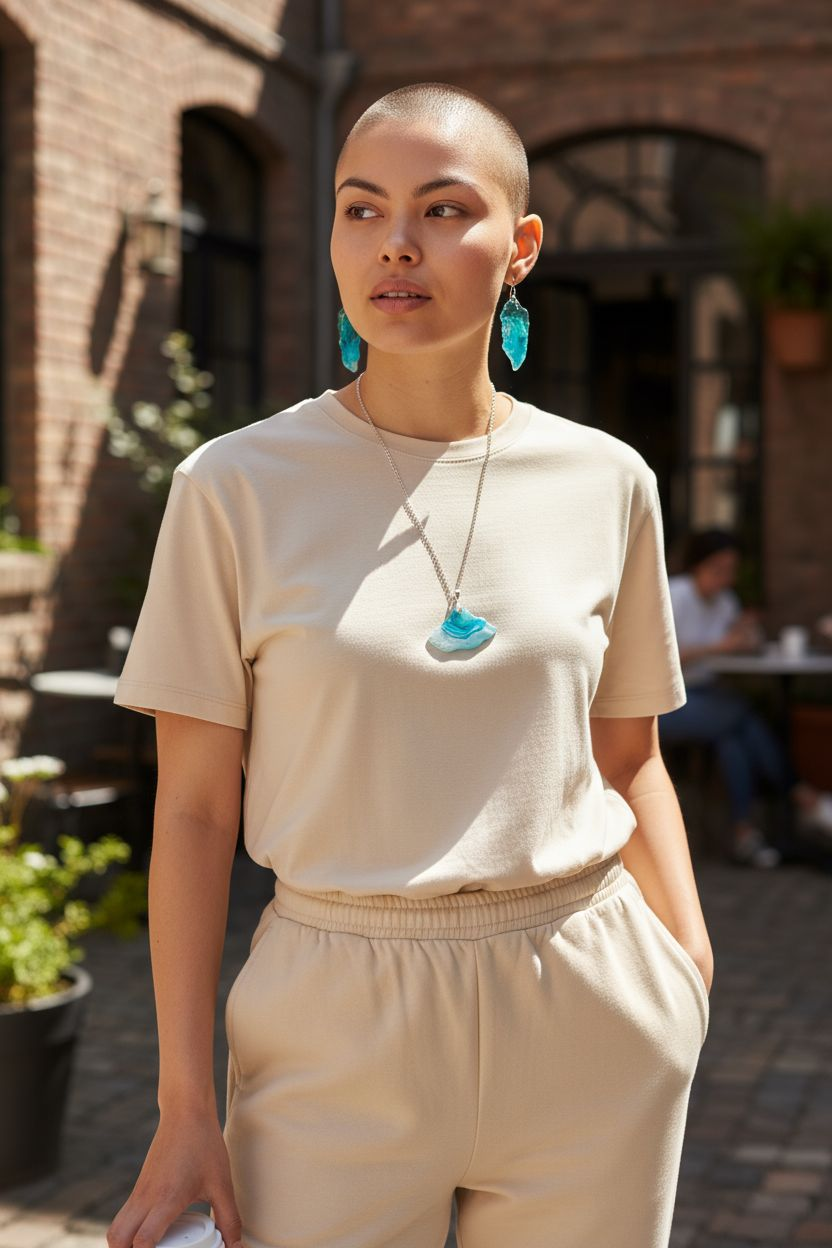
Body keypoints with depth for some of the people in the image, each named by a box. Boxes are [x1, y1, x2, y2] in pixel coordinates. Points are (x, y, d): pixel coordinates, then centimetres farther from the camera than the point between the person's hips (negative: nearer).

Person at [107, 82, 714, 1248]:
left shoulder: (606, 484, 2)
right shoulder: (238, 485, -5)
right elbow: (194, 810, -4)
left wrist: (690, 959, 0)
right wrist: (186, 1101, -6)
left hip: (586, 1019, 2)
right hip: (341, 1023, -2)